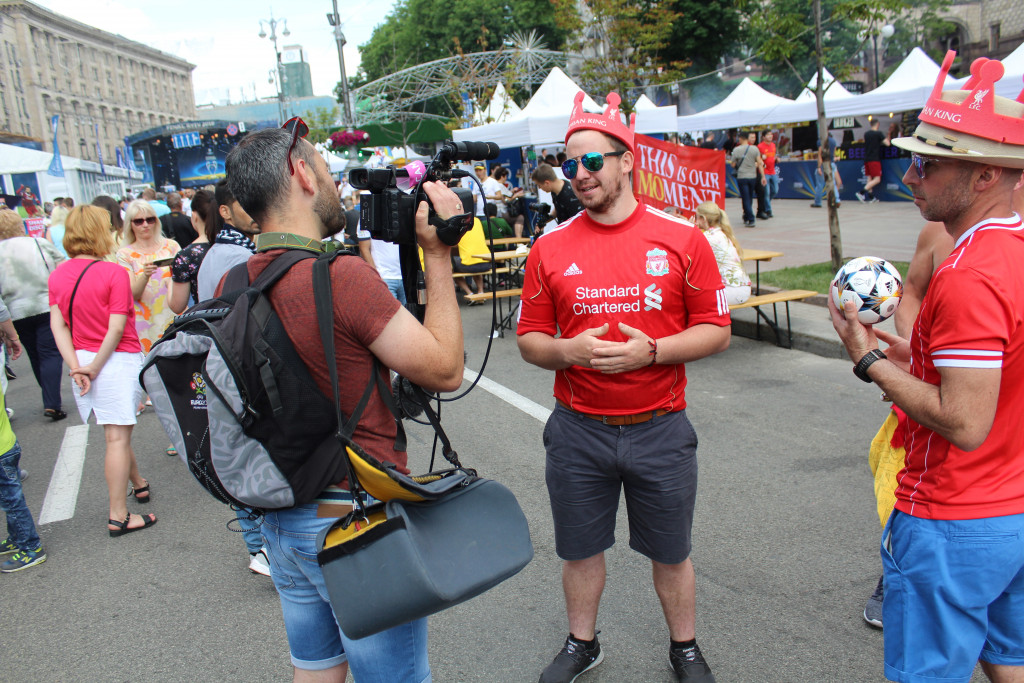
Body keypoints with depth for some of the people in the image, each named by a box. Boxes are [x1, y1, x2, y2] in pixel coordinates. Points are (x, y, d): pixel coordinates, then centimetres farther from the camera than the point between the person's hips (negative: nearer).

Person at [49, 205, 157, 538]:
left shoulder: (58, 274, 4)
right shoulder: (114, 273, -14)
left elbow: (57, 324, -1)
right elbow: (117, 328, -18)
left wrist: (76, 367, -6)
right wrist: (95, 368, -10)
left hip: (83, 362, 7)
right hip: (118, 360, -7)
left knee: (116, 432, 22)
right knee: (118, 438, -2)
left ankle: (139, 484, 40)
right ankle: (118, 516, 4)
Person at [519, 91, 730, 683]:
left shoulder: (682, 239, -5)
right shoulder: (550, 249, 0)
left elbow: (716, 331, -3)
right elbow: (530, 340, 4)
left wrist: (651, 351, -18)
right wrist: (570, 351, -17)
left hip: (661, 429, -1)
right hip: (578, 430, 2)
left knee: (671, 553, 16)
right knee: (580, 550, 17)